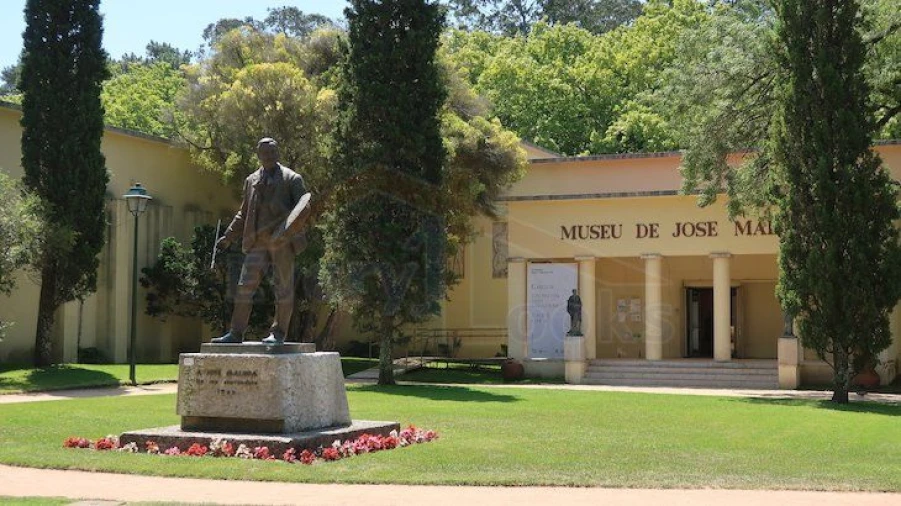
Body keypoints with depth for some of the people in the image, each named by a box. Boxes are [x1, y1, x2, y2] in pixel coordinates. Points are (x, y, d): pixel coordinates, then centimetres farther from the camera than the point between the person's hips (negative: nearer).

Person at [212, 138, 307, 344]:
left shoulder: (292, 178, 5)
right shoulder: (251, 181, 19)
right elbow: (244, 213, 26)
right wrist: (228, 237, 19)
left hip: (282, 241, -4)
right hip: (257, 242, 4)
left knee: (283, 288, 0)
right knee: (245, 286, -2)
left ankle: (278, 333, 7)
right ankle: (236, 333, 1)